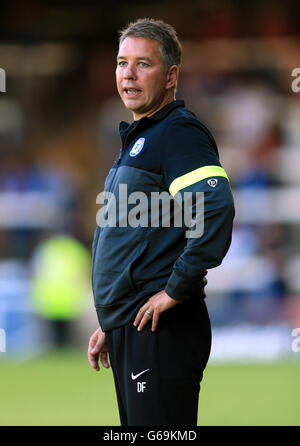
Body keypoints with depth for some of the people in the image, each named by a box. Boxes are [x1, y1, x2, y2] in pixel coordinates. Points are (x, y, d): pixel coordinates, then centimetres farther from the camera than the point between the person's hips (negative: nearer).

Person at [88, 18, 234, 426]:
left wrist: (176, 290, -21)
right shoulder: (136, 139, 21)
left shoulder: (179, 133, -11)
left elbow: (216, 210, -27)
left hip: (162, 331, -10)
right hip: (131, 331, 10)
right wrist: (109, 325, 25)